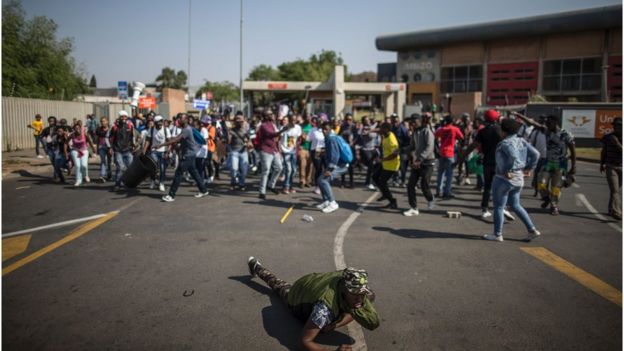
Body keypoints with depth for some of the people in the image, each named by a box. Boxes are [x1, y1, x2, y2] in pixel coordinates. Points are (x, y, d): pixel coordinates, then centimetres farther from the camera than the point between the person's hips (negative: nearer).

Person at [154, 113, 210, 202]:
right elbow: (178, 140, 15)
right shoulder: (184, 129, 14)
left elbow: (176, 139, -28)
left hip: (188, 155, -10)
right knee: (194, 173, 15)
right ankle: (203, 191, 23)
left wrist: (161, 145, -30)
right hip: (188, 154, 10)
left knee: (178, 173, -9)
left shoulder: (187, 129, -19)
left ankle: (171, 195, -6)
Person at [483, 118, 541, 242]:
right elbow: (535, 154, 5)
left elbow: (513, 156, -32)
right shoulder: (521, 141, 7)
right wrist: (529, 168, 8)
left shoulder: (505, 143, -16)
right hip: (519, 179, 8)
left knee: (498, 207, 4)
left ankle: (497, 235, 12)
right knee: (515, 205, 21)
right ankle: (532, 230, 18)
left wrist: (507, 171, -21)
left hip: (504, 179, -8)